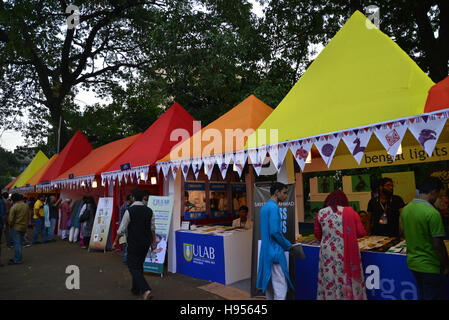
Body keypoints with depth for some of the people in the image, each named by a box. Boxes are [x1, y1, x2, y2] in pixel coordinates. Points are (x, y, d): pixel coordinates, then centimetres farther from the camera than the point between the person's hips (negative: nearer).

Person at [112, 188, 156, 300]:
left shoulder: (129, 211, -14)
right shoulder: (149, 211, 0)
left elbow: (122, 229, -10)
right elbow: (152, 228, 8)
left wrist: (115, 241, 5)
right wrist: (153, 242, 18)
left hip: (134, 243, -5)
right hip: (146, 243, 6)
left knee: (133, 266, 3)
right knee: (139, 265, 20)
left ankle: (145, 289, -13)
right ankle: (136, 289, 31)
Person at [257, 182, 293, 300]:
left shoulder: (264, 207, 13)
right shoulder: (274, 207, -15)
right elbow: (275, 231, -21)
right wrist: (288, 245, -6)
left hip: (266, 251, 10)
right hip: (275, 251, -9)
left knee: (269, 283, 16)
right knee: (280, 287, -5)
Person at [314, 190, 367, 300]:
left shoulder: (320, 213, -1)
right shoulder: (350, 211, -7)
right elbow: (361, 233, -2)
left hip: (327, 253, 1)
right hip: (346, 253, -1)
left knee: (328, 280, 12)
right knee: (347, 279, 13)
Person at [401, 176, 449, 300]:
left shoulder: (406, 209, 0)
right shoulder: (433, 213, -23)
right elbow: (438, 245, -21)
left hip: (412, 263, 7)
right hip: (430, 267, -7)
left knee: (422, 295, 23)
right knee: (433, 297, 9)